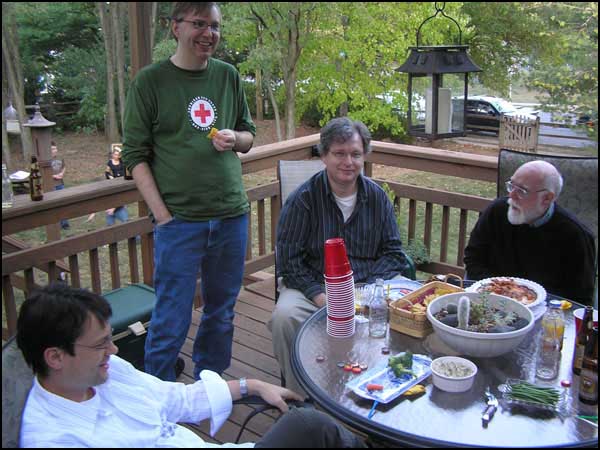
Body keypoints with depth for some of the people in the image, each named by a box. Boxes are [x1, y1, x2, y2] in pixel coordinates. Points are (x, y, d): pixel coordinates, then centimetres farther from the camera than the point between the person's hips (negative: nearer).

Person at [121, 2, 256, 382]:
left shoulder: (229, 76, 8)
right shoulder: (150, 81, -3)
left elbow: (249, 135, 16)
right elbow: (135, 155, -4)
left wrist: (234, 139, -8)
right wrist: (163, 216, -13)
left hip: (232, 215, 4)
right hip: (179, 221, -4)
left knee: (222, 312, 16)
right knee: (172, 321, 1)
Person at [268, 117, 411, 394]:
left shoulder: (377, 197, 8)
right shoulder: (303, 199, -4)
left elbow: (392, 251, 9)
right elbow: (289, 260, -6)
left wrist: (369, 290, -9)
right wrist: (320, 296, -19)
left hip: (369, 284, 3)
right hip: (314, 285, -2)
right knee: (284, 317, -32)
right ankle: (299, 397, -10)